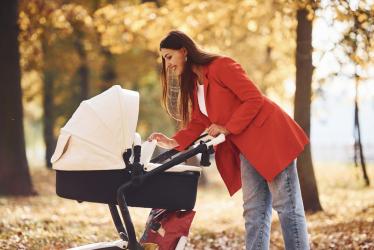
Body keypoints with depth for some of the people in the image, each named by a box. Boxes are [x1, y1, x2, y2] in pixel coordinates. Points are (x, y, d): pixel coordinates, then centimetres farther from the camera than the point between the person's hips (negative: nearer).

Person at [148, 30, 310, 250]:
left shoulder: (220, 66, -14)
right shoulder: (193, 83, 14)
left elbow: (254, 99, -18)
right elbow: (198, 123, 13)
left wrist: (227, 128, -17)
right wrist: (174, 142, -2)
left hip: (270, 135, -9)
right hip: (246, 147, 9)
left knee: (286, 205, -7)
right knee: (254, 211, 5)